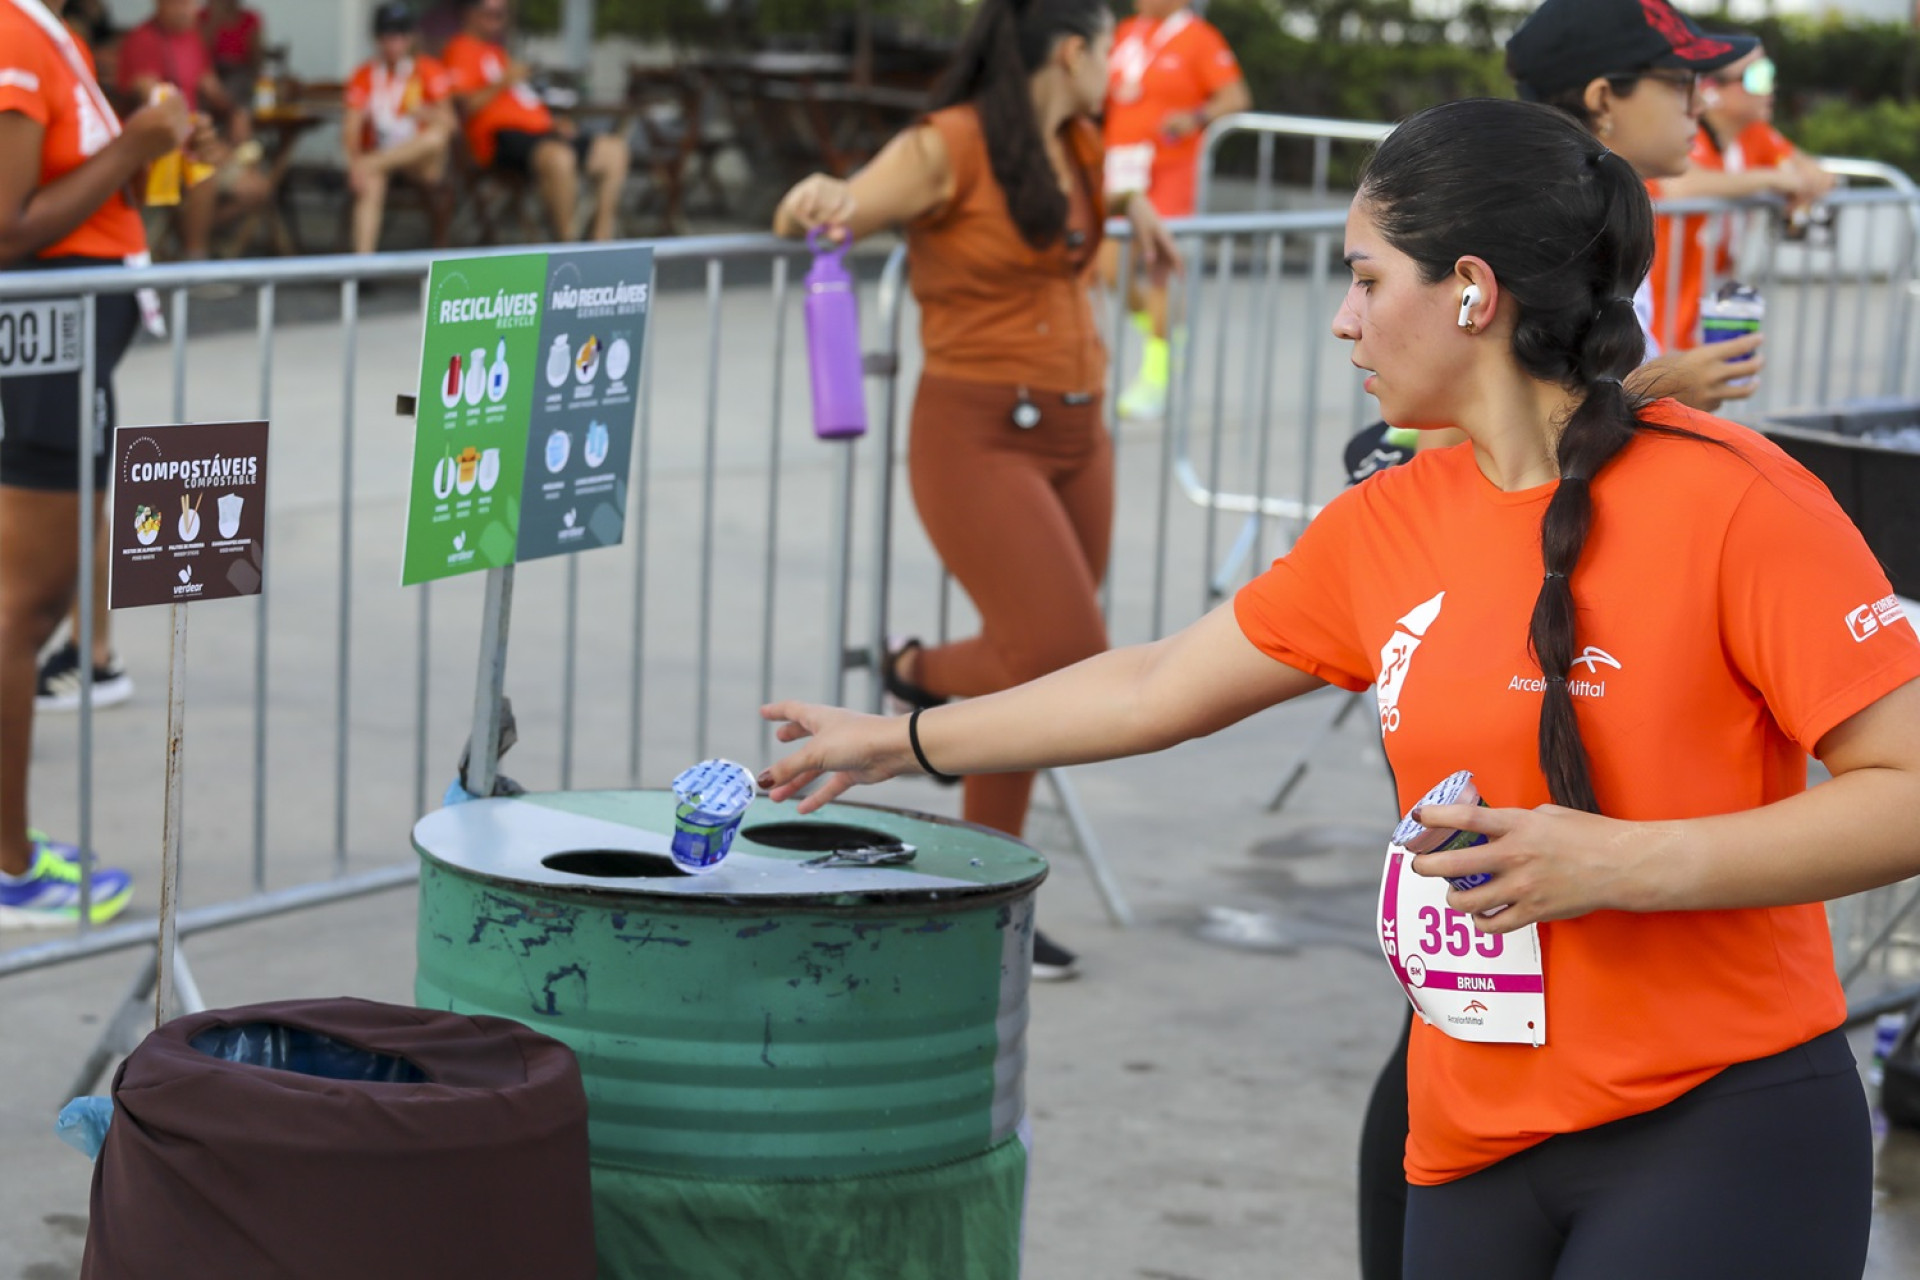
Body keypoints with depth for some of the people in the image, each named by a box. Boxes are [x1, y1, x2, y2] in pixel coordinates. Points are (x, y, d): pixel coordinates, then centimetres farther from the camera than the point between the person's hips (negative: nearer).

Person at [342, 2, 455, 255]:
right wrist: (353, 161, -21)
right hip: (377, 154, 0)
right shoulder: (364, 77, 9)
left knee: (436, 137, -35)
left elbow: (448, 124, -4)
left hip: (420, 162, 0)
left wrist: (424, 112, -26)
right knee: (371, 185, -35)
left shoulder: (429, 71, 5)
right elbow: (352, 127, -1)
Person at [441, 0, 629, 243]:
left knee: (613, 150, 2)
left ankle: (600, 240, -5)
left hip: (536, 130, 10)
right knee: (559, 157, -39)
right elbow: (465, 106, -14)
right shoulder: (462, 49, -1)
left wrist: (553, 124, 14)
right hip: (501, 136, -10)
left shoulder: (496, 51, 29)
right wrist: (502, 83, -20)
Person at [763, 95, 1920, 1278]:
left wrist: (1622, 863, -20)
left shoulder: (1728, 499, -12)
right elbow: (1158, 691, 20)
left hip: (1720, 1135, -6)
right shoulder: (1391, 525, 8)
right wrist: (900, 742, 26)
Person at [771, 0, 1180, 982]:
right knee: (1060, 663, -17)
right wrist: (816, 199, -36)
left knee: (1034, 672, 8)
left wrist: (1129, 205, 21)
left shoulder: (1076, 145, 11)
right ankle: (921, 671, 14)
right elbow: (805, 221, -14)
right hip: (978, 439, -8)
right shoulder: (946, 148, -12)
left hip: (1074, 436, 8)